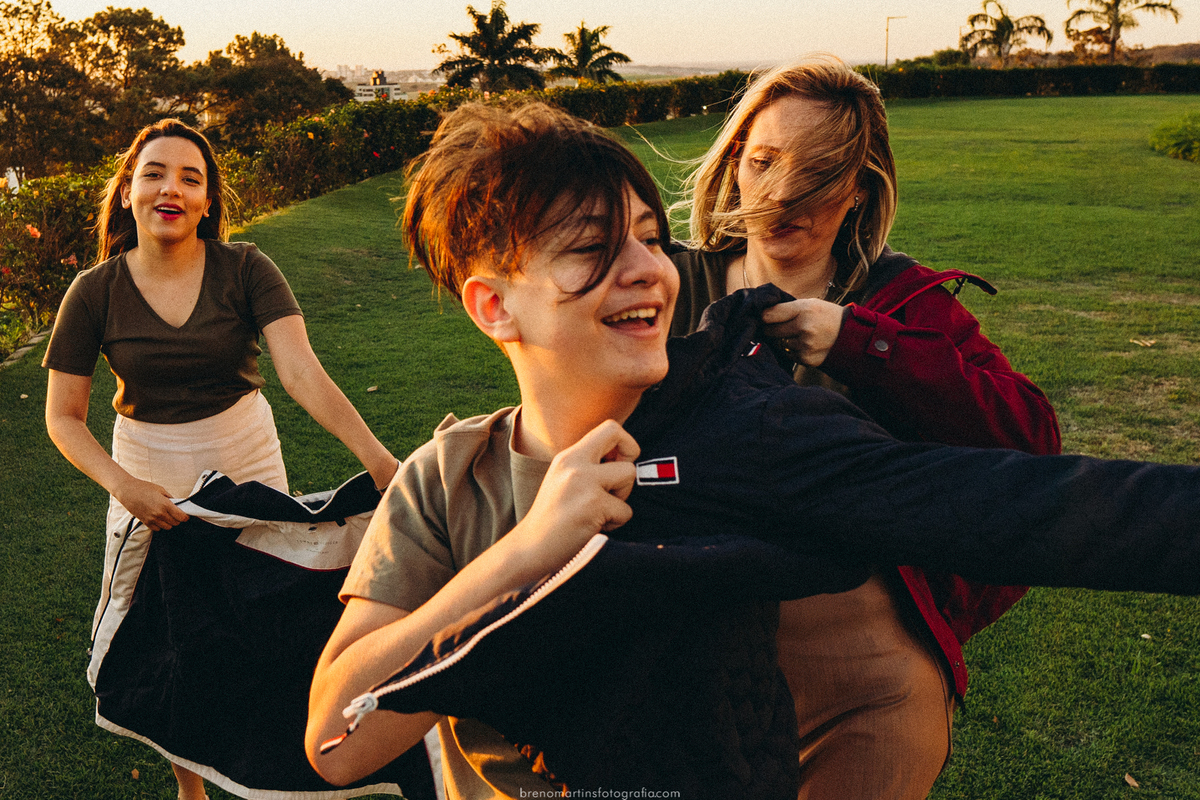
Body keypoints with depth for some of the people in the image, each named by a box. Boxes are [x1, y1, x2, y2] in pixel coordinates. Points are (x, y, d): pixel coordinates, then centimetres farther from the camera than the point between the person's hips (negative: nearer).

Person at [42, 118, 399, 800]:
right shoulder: (95, 293, -10)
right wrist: (122, 485, -22)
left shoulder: (245, 270, -13)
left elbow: (302, 370, -25)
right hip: (146, 471, 1)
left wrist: (375, 454, -39)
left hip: (246, 456, 0)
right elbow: (64, 417, -5)